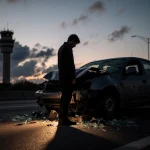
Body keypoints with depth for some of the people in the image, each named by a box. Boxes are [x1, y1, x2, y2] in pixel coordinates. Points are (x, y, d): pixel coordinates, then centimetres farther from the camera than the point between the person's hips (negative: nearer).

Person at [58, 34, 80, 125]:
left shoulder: (61, 48, 22)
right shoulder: (68, 48, -10)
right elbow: (70, 64, -17)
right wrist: (73, 77, -16)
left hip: (62, 76, 10)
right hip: (67, 77, -10)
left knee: (64, 97, 12)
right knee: (67, 97, -10)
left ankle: (62, 118, 14)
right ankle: (64, 119, -10)